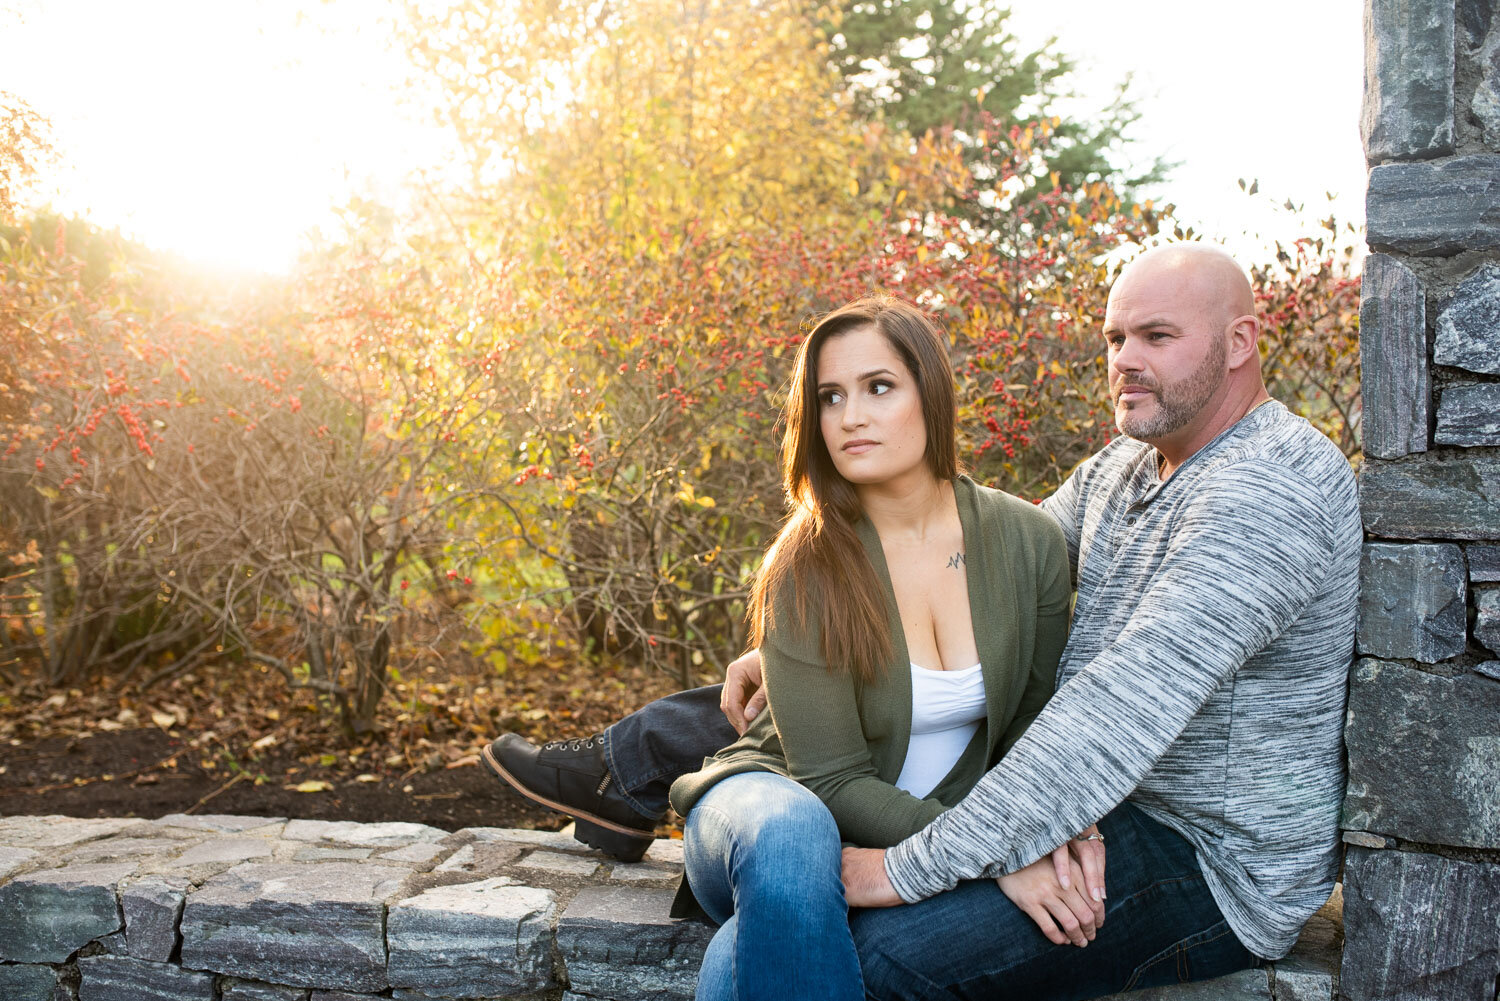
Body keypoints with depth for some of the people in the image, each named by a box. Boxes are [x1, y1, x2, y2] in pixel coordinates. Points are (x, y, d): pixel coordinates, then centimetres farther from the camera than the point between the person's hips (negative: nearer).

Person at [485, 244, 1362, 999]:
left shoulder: (1271, 493, -24)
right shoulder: (1128, 466, 8)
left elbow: (1122, 706, -33)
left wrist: (913, 869, -33)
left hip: (1210, 865, -8)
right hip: (1109, 799, 8)